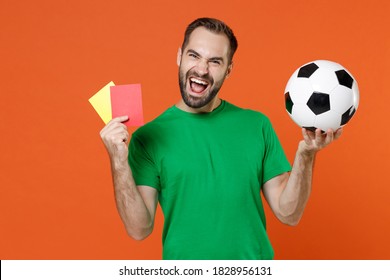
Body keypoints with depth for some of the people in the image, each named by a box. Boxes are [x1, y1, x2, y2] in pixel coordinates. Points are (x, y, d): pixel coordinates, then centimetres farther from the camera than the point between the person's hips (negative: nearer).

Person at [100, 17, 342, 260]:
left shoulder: (257, 126, -4)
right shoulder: (148, 138, -7)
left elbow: (288, 214, -3)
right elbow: (139, 229, -12)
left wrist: (306, 155, -17)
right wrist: (119, 162, -21)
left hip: (252, 262, 1)